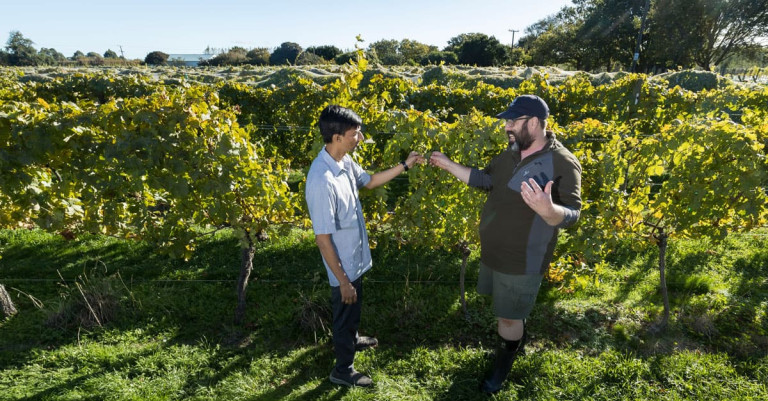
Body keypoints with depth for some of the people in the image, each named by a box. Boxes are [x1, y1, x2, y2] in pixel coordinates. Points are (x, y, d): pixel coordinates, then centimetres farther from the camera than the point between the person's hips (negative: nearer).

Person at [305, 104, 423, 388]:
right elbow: (323, 239, -29)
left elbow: (369, 181, 15)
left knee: (355, 307, 31)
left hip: (356, 257, 9)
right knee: (345, 312, 13)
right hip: (343, 265, -8)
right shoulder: (322, 181, -34)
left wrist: (404, 166, 6)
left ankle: (351, 340, 58)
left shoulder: (345, 161, -6)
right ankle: (343, 370, 37)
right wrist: (343, 281, -21)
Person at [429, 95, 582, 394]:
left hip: (522, 259, -7)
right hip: (493, 250, 7)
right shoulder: (513, 152, 2)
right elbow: (485, 179, 10)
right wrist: (448, 165, 6)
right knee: (511, 309, 27)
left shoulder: (563, 164, -22)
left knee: (509, 317, 9)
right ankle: (518, 340, 55)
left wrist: (547, 208, -48)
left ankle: (503, 366, 35)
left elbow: (571, 215, -26)